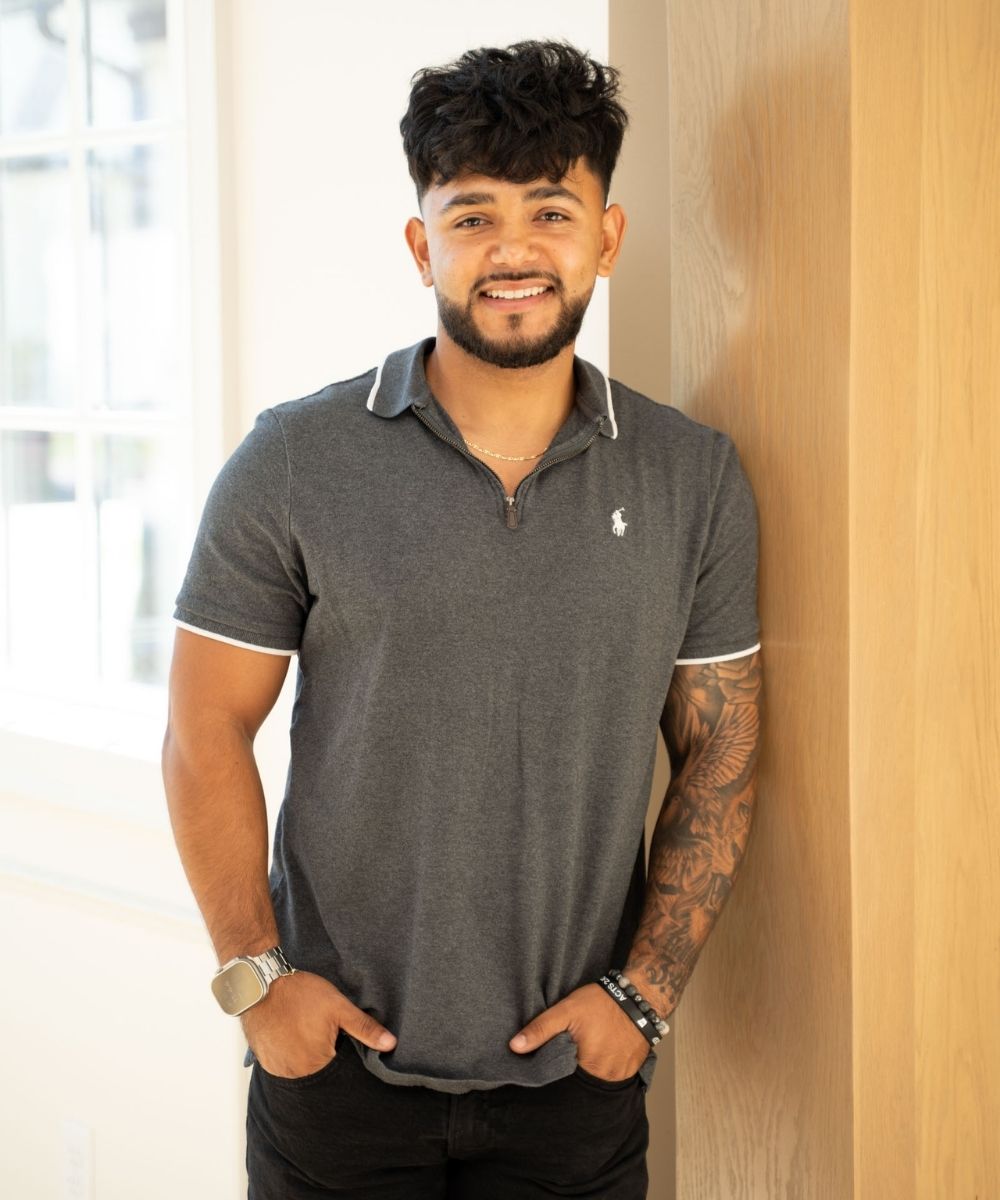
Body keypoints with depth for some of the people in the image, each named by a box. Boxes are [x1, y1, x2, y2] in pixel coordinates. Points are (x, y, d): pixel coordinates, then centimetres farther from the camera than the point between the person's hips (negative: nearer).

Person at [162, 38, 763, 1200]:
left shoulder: (696, 479, 0)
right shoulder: (295, 462, -5)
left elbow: (720, 752, 4)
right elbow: (206, 730, -2)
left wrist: (644, 990, -2)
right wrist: (254, 974, -7)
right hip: (338, 1057, -1)